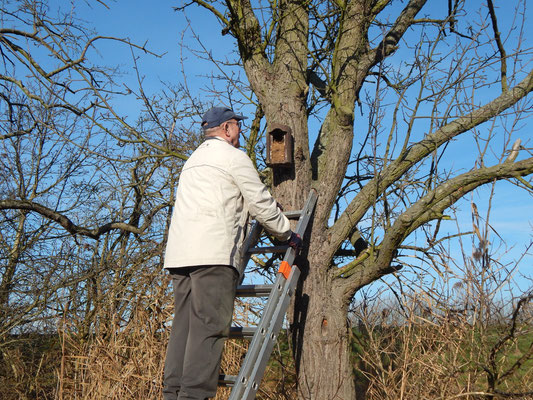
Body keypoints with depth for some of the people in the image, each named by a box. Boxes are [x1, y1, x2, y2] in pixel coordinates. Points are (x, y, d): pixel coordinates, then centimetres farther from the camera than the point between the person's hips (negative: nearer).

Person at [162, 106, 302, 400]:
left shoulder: (194, 159, 30)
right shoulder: (232, 156, 3)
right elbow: (261, 203, 3)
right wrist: (287, 234, 16)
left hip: (179, 254, 9)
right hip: (213, 253, -8)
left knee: (184, 326, 6)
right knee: (209, 327, -12)